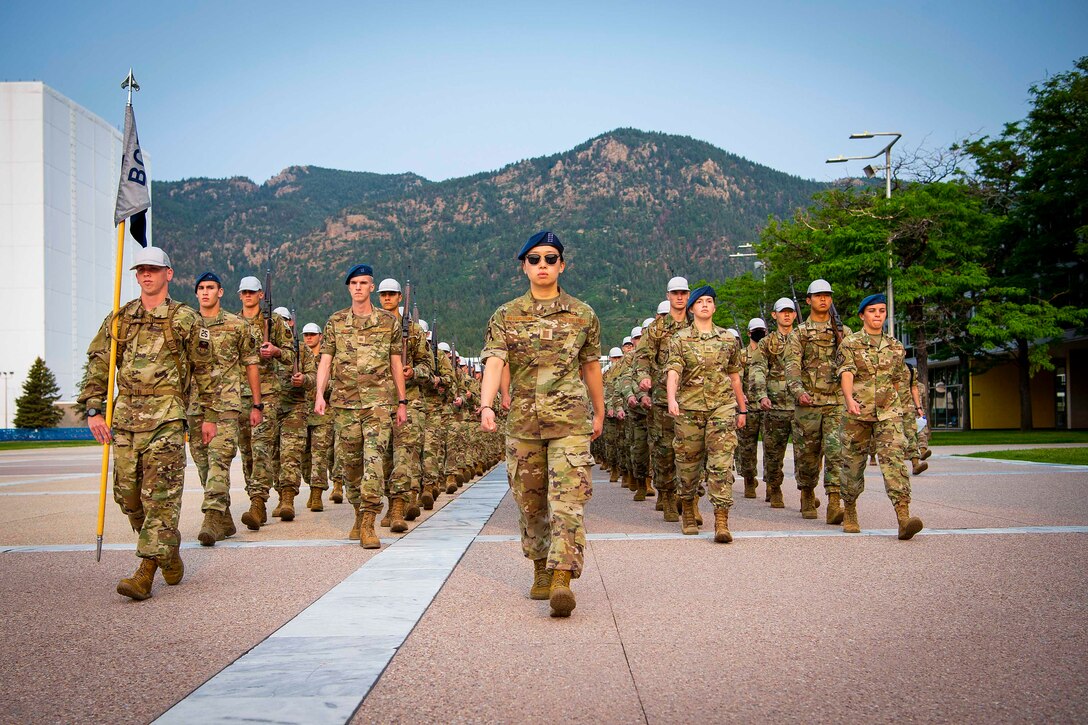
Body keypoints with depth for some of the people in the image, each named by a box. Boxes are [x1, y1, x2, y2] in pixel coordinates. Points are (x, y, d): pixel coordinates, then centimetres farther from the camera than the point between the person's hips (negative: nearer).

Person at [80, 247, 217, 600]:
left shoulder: (185, 319, 2)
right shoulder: (119, 318, 13)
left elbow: (205, 369, 6)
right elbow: (98, 365, 12)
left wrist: (210, 415, 5)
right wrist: (93, 409, 2)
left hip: (166, 418, -5)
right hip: (126, 418, 5)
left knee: (160, 495, -9)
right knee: (127, 493, 7)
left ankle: (146, 573, -10)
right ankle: (168, 553, 25)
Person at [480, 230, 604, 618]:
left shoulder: (583, 315, 6)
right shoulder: (506, 316, 4)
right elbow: (494, 362, -9)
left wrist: (599, 412, 23)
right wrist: (486, 405, -25)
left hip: (570, 421, -1)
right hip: (523, 421, 2)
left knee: (567, 500, -12)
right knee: (530, 503, 11)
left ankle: (562, 579, -16)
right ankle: (541, 571, 28)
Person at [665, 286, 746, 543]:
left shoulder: (728, 339, 11)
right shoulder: (680, 339, 3)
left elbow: (734, 376, 18)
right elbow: (673, 372, -11)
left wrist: (742, 409, 20)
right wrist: (671, 399, -28)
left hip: (722, 408, 1)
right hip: (689, 408, -1)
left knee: (721, 463, -9)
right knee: (688, 463, 8)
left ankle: (721, 522, -12)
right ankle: (688, 513, 28)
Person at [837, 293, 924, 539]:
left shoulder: (895, 347, 13)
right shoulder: (850, 343, 2)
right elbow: (846, 373, -14)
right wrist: (849, 399, -31)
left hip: (888, 413, 1)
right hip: (857, 413, -1)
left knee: (893, 459, -15)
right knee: (854, 464, 6)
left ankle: (904, 518, -25)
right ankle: (850, 513, 26)